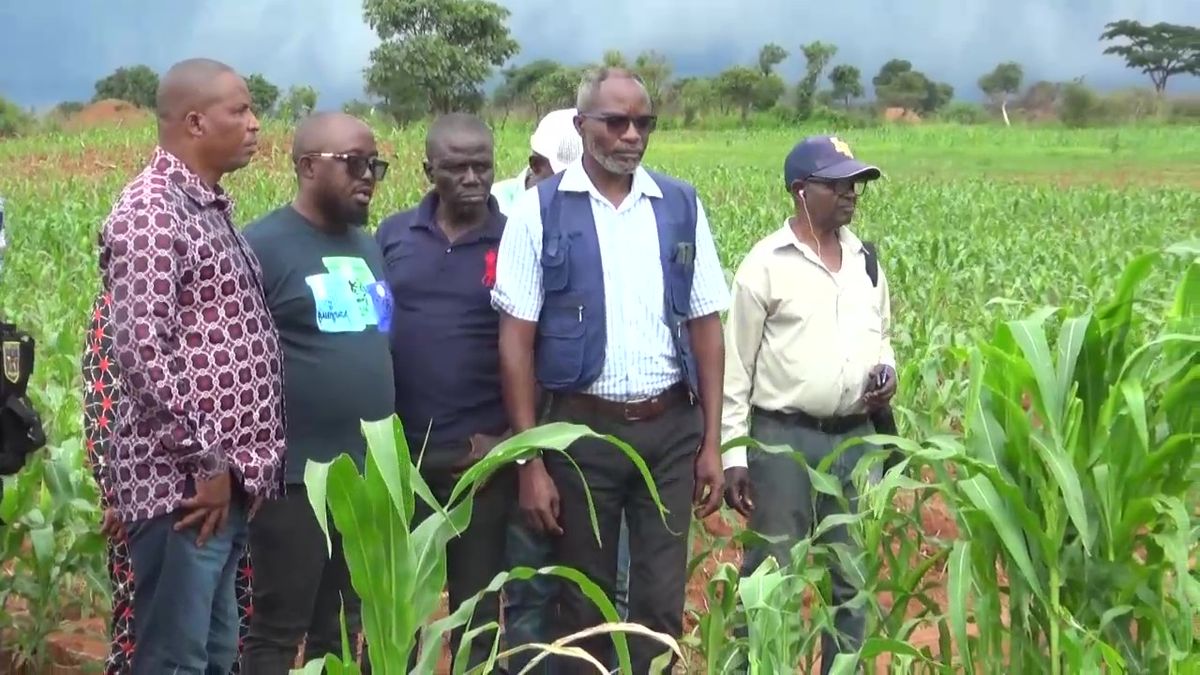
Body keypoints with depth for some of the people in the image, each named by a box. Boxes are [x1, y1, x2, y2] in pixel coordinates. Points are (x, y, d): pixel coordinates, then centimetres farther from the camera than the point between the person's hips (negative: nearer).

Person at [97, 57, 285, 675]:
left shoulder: (211, 208, 16)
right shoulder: (149, 213, -13)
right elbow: (141, 351, -21)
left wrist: (242, 462, 15)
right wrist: (206, 463, -17)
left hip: (231, 479, 9)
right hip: (182, 483, -9)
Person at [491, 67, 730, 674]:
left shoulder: (681, 206, 5)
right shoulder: (540, 210, -4)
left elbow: (706, 326, 7)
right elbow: (517, 339, -5)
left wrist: (712, 441, 4)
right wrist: (530, 461, -9)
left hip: (672, 429, 2)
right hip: (582, 430, -2)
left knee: (661, 601, 8)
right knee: (583, 604, 10)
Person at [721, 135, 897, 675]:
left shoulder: (866, 260, 9)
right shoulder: (766, 263, -8)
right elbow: (735, 365, -6)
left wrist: (887, 370, -1)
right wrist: (731, 453, -9)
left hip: (856, 438, 5)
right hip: (783, 438, -5)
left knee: (852, 576, 13)